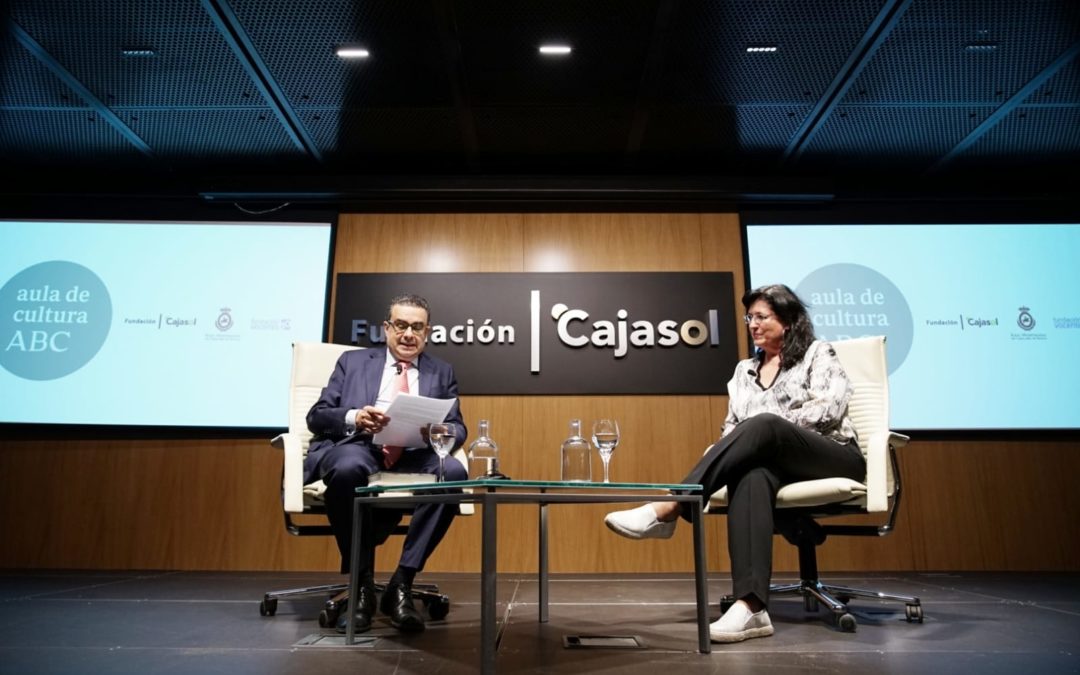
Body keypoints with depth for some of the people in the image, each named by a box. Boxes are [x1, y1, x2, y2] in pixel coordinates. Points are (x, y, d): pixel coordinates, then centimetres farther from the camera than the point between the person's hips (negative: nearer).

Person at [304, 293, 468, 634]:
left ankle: (401, 583, -19)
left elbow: (457, 430, 9)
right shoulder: (353, 361, 18)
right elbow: (316, 416, 9)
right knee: (348, 468, -37)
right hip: (357, 448, -1)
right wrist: (354, 418, -15)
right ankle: (362, 583, -17)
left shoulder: (442, 373, 20)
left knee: (454, 472, -31)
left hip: (415, 455, 2)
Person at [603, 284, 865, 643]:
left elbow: (829, 409, -7)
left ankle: (668, 509, -44)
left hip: (834, 458, -3)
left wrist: (771, 431, -12)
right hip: (773, 460, 3)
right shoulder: (744, 370, 22)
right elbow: (732, 426, 16)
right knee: (752, 473, -37)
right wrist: (726, 452, -7)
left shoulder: (818, 354, 8)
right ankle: (750, 607, -49)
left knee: (763, 425, -35)